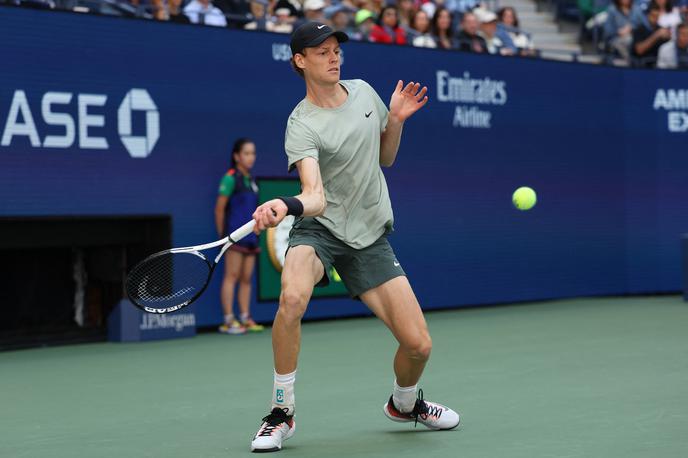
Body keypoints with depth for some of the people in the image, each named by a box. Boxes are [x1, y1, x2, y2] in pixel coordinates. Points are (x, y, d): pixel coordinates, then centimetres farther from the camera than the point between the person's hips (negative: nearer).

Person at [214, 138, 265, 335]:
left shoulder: (250, 180, 16)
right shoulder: (230, 178, -5)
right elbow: (219, 208, -5)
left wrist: (255, 233, 13)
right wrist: (222, 235, -3)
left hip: (250, 236, 7)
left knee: (246, 278, 6)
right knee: (232, 276, -7)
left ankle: (245, 319, 9)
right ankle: (229, 320, -7)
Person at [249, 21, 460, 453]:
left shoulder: (363, 91, 4)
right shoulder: (302, 126, -15)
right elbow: (315, 197, -29)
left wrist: (397, 119, -1)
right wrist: (285, 206, -51)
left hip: (370, 237, 4)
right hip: (319, 228, -4)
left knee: (418, 344, -4)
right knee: (292, 297, -37)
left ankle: (405, 403, 33)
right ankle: (282, 412, -17)